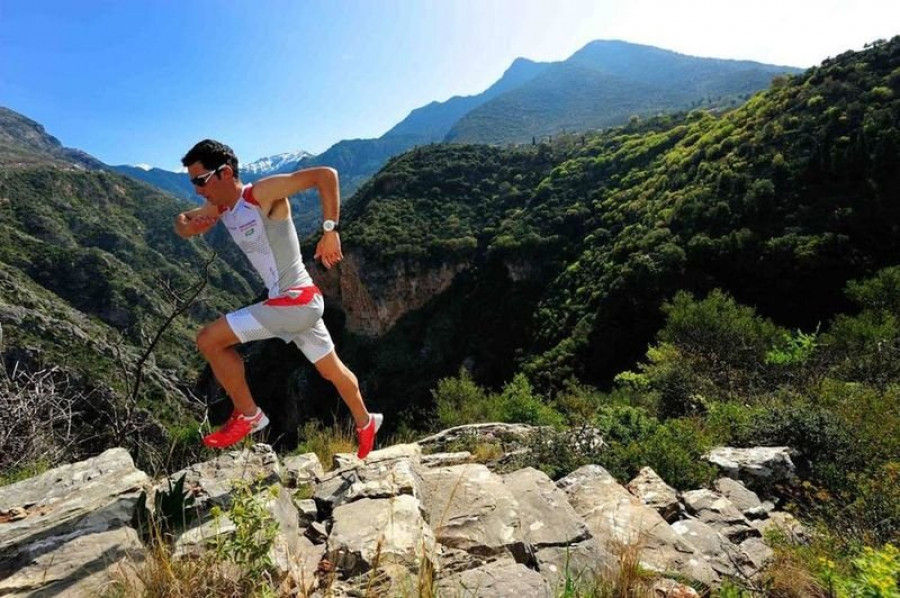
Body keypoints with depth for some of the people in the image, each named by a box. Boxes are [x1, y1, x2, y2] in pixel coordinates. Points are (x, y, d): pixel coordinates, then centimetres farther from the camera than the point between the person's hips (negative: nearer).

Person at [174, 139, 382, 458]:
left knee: (209, 340, -10)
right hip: (293, 304, 9)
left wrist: (330, 231, -25)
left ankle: (248, 416, 7)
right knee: (332, 371, 22)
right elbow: (182, 224, 19)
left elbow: (326, 175, -22)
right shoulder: (220, 208, 7)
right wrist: (186, 223, -5)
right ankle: (366, 424, 42)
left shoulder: (262, 192, -17)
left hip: (298, 300, -9)